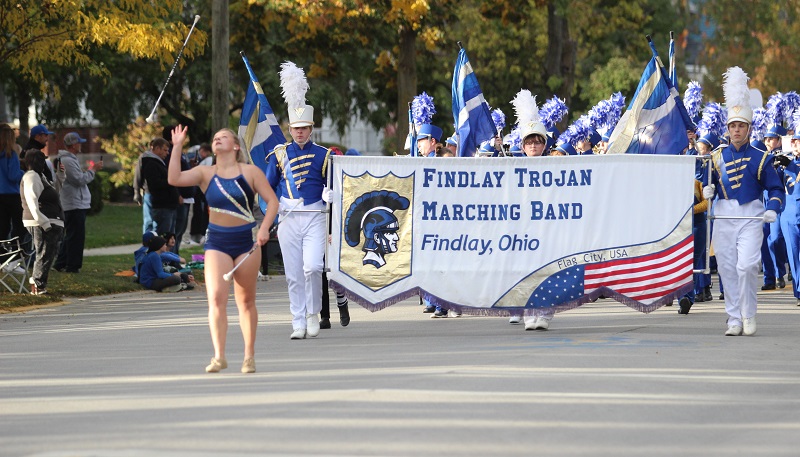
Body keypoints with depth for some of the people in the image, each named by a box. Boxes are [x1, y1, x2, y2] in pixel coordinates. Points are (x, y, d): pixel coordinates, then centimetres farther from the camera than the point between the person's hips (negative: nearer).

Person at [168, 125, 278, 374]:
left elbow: (272, 200, -1)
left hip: (246, 240, -1)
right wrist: (177, 147, -10)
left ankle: (249, 356, 15)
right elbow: (175, 179, -8)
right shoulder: (205, 173, 5)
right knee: (216, 297, -13)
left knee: (246, 301, 5)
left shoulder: (250, 172, 1)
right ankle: (219, 356, -12)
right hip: (216, 241, 1)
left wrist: (264, 228, -15)